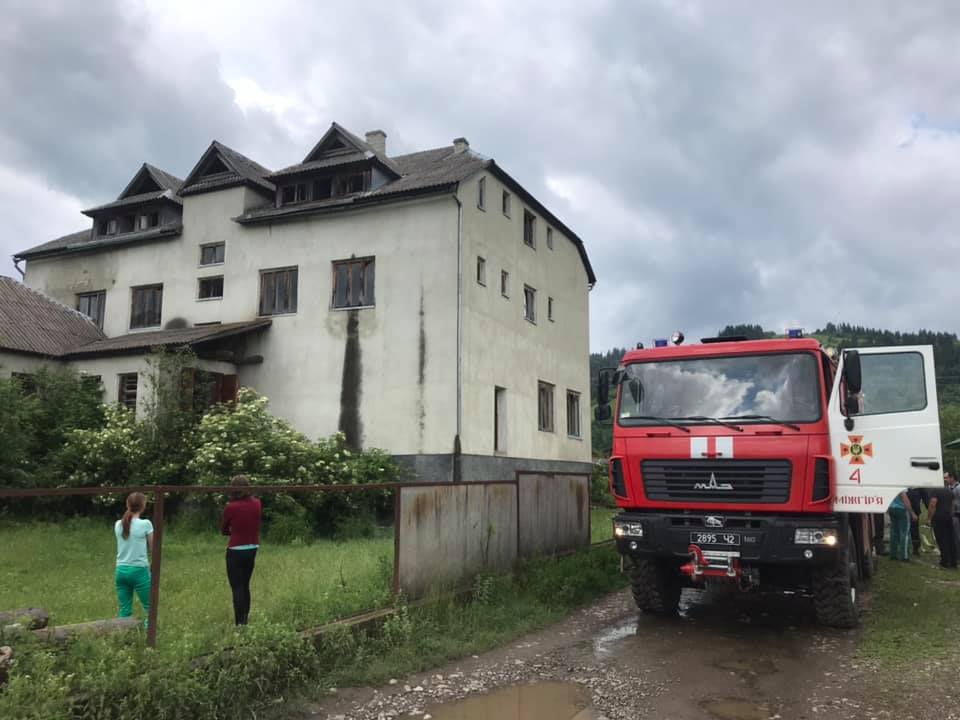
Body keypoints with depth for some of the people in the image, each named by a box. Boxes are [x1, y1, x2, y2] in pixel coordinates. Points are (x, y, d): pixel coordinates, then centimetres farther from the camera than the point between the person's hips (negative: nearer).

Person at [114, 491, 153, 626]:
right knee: (149, 607, 7)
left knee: (124, 611, 10)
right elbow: (152, 549, 0)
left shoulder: (118, 525, 2)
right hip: (139, 571, -5)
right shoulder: (145, 524, -11)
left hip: (121, 570, 5)